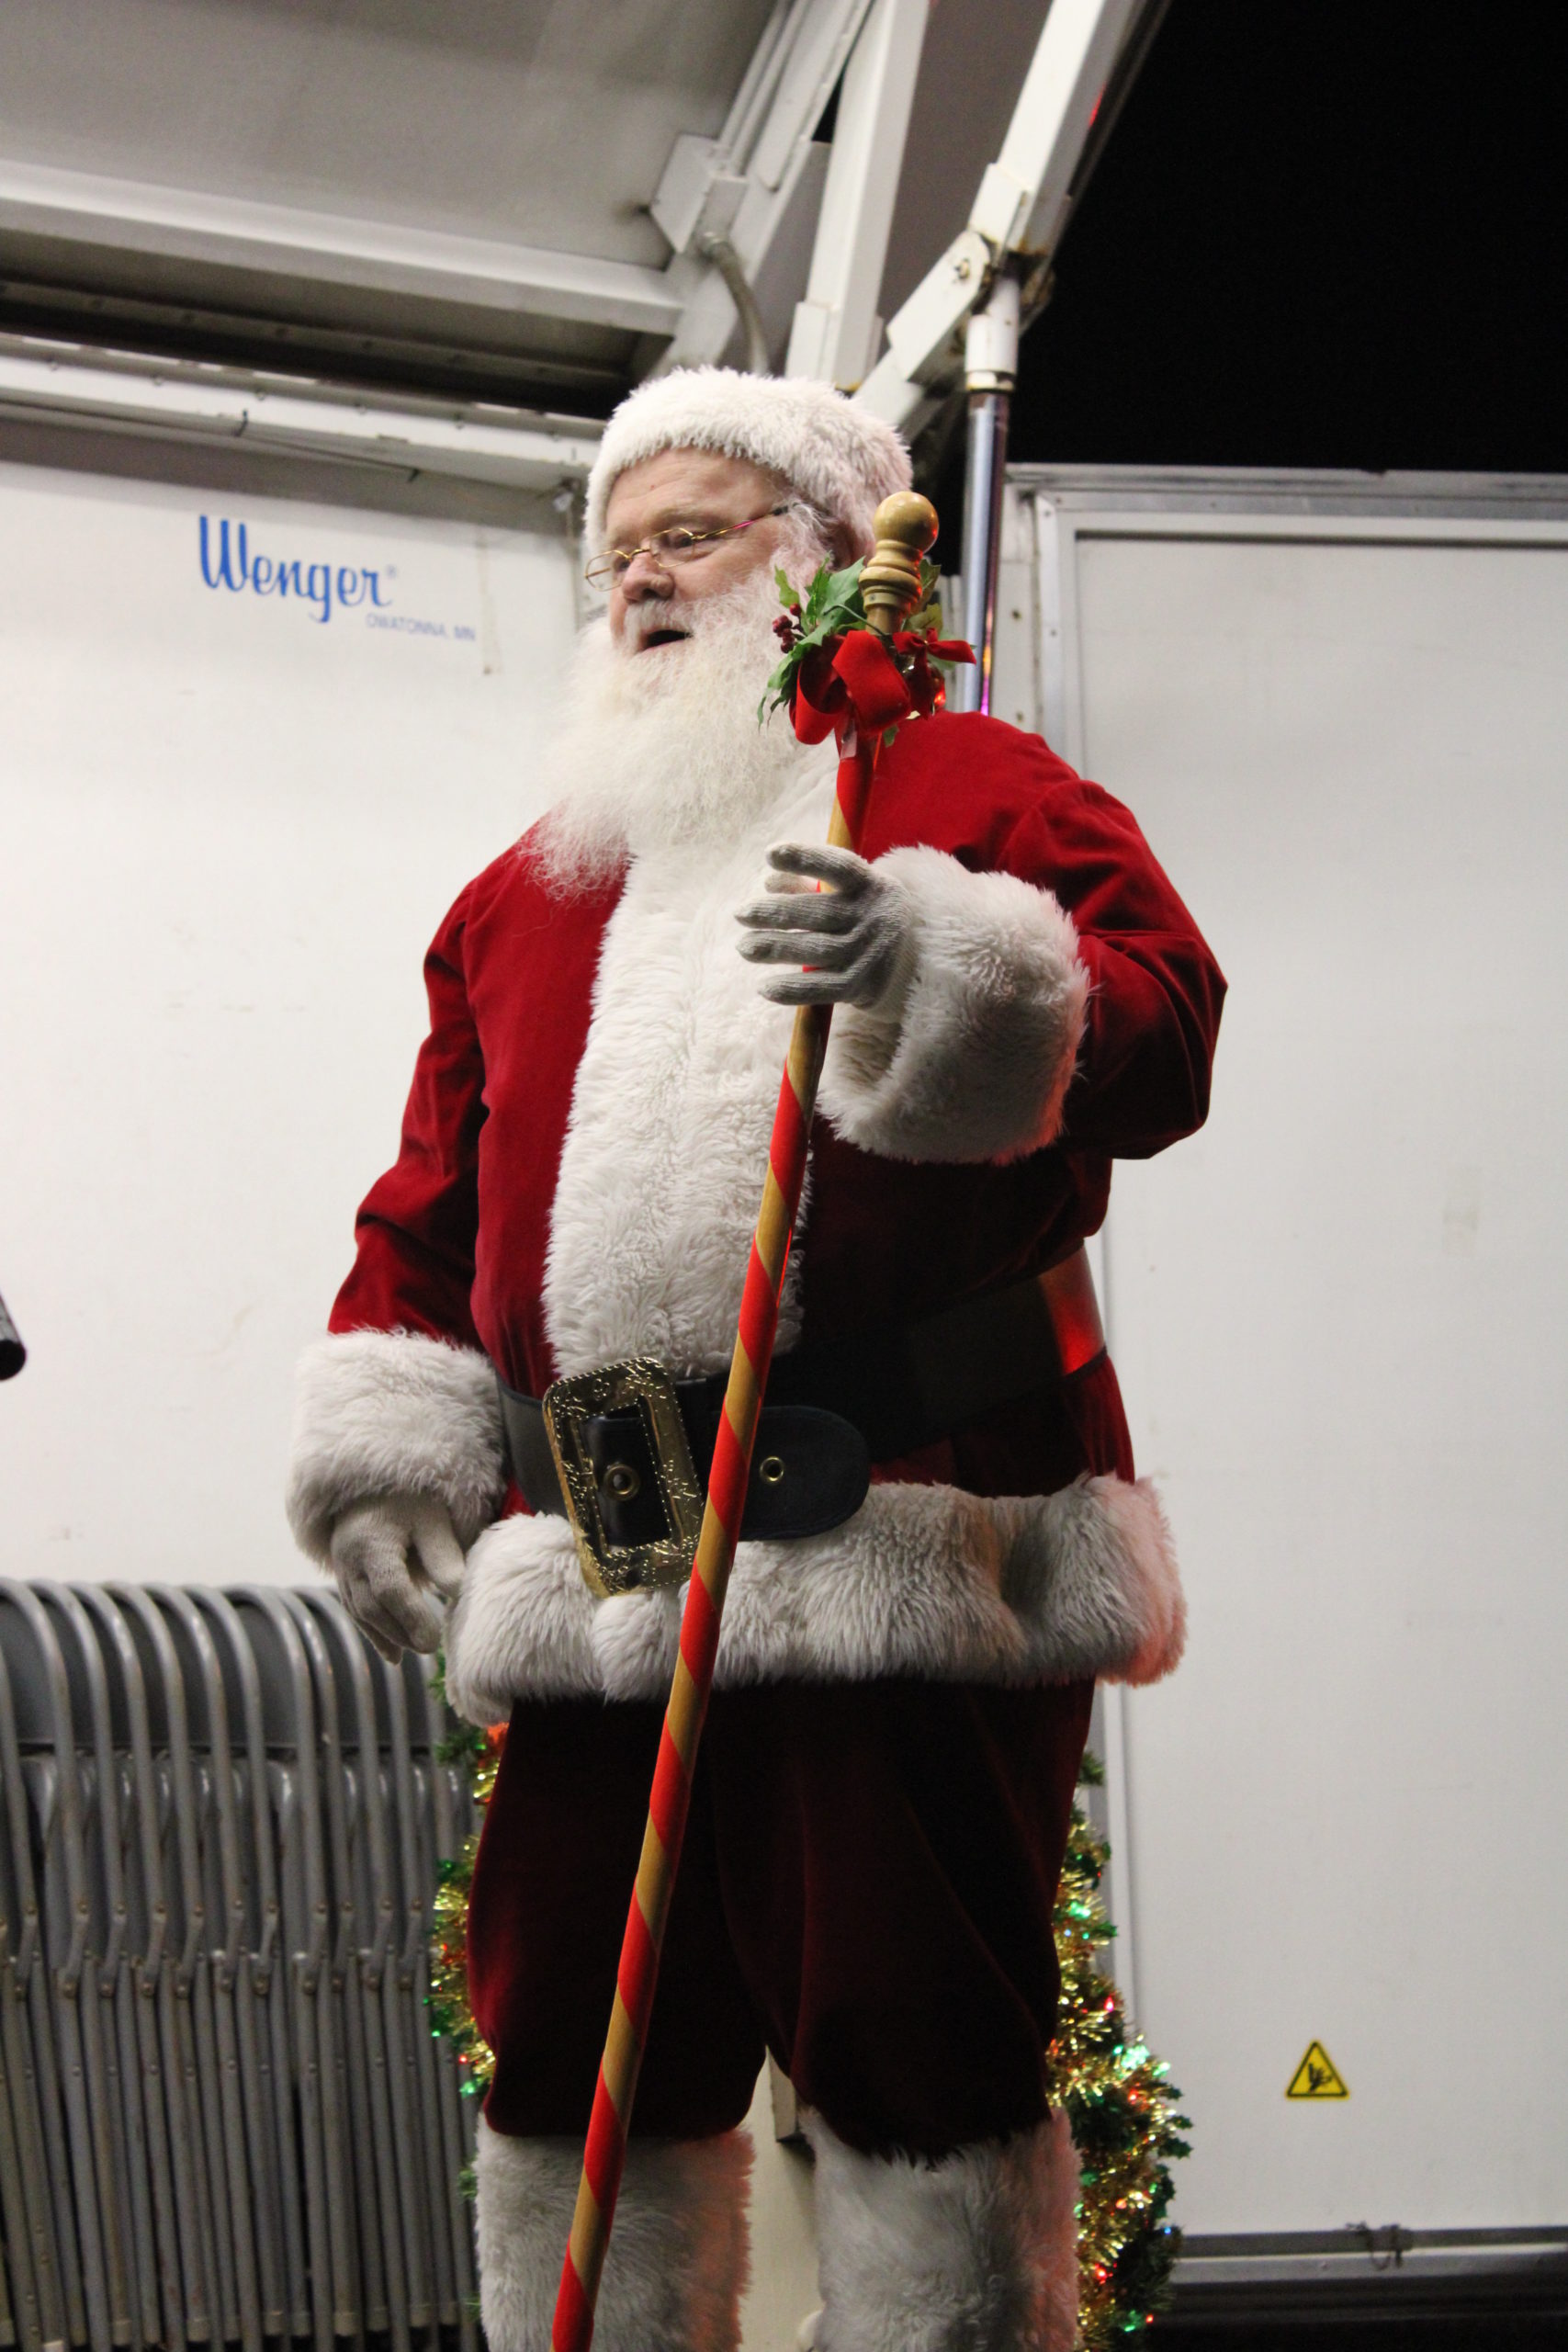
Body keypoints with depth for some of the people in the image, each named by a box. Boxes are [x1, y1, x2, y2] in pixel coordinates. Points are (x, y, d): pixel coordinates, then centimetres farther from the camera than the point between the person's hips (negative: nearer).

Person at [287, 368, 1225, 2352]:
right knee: (566, 2068, 10)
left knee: (920, 2055, -2)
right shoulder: (524, 885, 23)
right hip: (595, 1584, 6)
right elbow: (433, 1204, 24)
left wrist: (955, 973, -26)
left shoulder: (971, 791, 7)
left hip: (908, 1547, -5)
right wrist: (386, 1439, 13)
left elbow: (1163, 1038, -8)